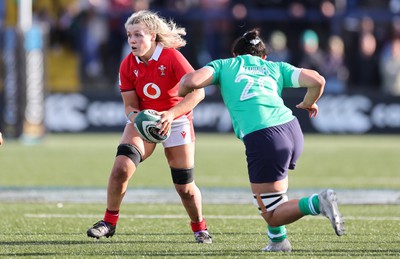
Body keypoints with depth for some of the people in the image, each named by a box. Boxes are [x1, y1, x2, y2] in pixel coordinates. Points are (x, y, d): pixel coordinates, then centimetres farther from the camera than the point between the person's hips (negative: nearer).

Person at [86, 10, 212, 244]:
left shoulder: (172, 58, -23)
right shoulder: (128, 66, -10)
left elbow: (197, 92, -30)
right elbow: (130, 105, -4)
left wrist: (171, 114, -42)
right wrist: (137, 118, -28)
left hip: (176, 121, -3)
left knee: (184, 187, -1)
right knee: (121, 167, -19)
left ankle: (200, 228, 25)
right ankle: (109, 222, -4)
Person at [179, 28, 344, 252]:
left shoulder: (224, 65, 18)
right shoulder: (275, 67, 24)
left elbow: (191, 81, 1)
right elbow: (317, 80, 14)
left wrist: (181, 94, 24)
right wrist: (309, 104, 34)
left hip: (261, 139, -5)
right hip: (292, 130, 5)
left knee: (272, 216, 0)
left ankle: (318, 202, -21)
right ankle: (278, 240, 24)